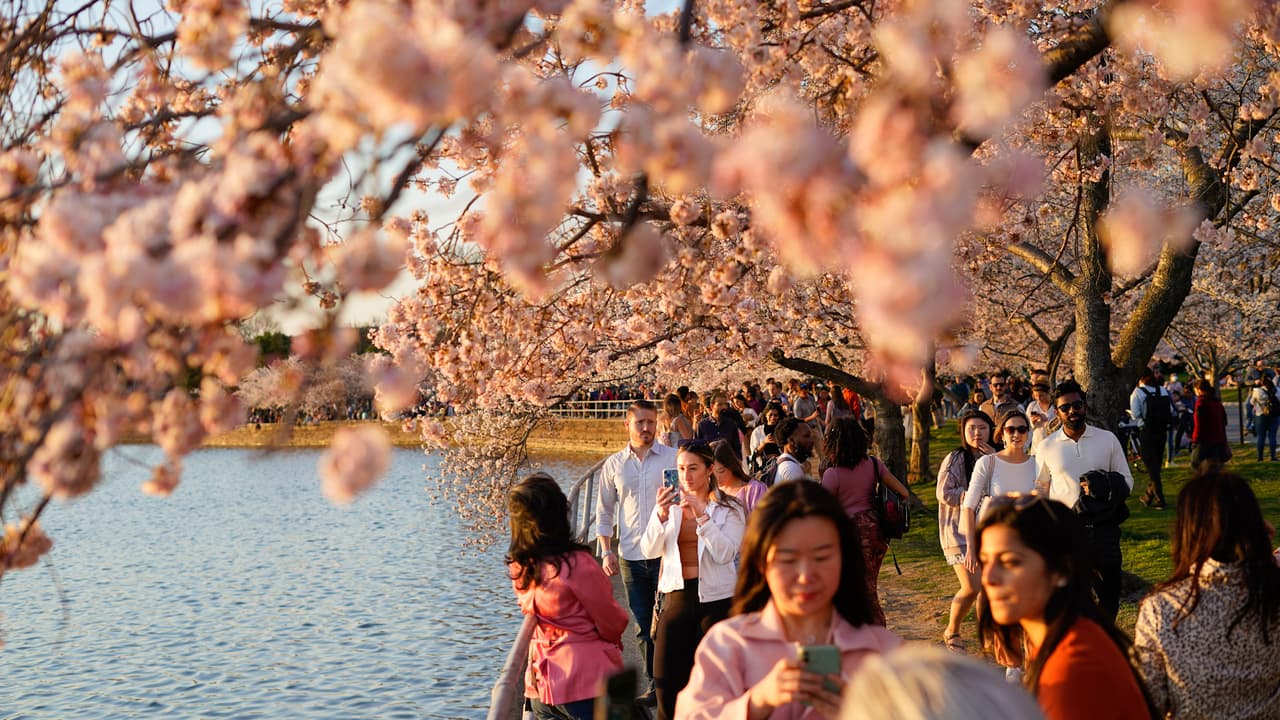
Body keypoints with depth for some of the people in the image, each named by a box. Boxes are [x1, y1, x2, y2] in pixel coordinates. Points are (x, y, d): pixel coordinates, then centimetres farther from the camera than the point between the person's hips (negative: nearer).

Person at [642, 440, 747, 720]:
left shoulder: (729, 508, -3)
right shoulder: (672, 503, 6)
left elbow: (725, 553, -16)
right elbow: (650, 550, -4)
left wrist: (701, 514, -24)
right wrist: (660, 515, -20)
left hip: (716, 599, -3)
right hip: (677, 595, 3)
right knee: (666, 678, 4)